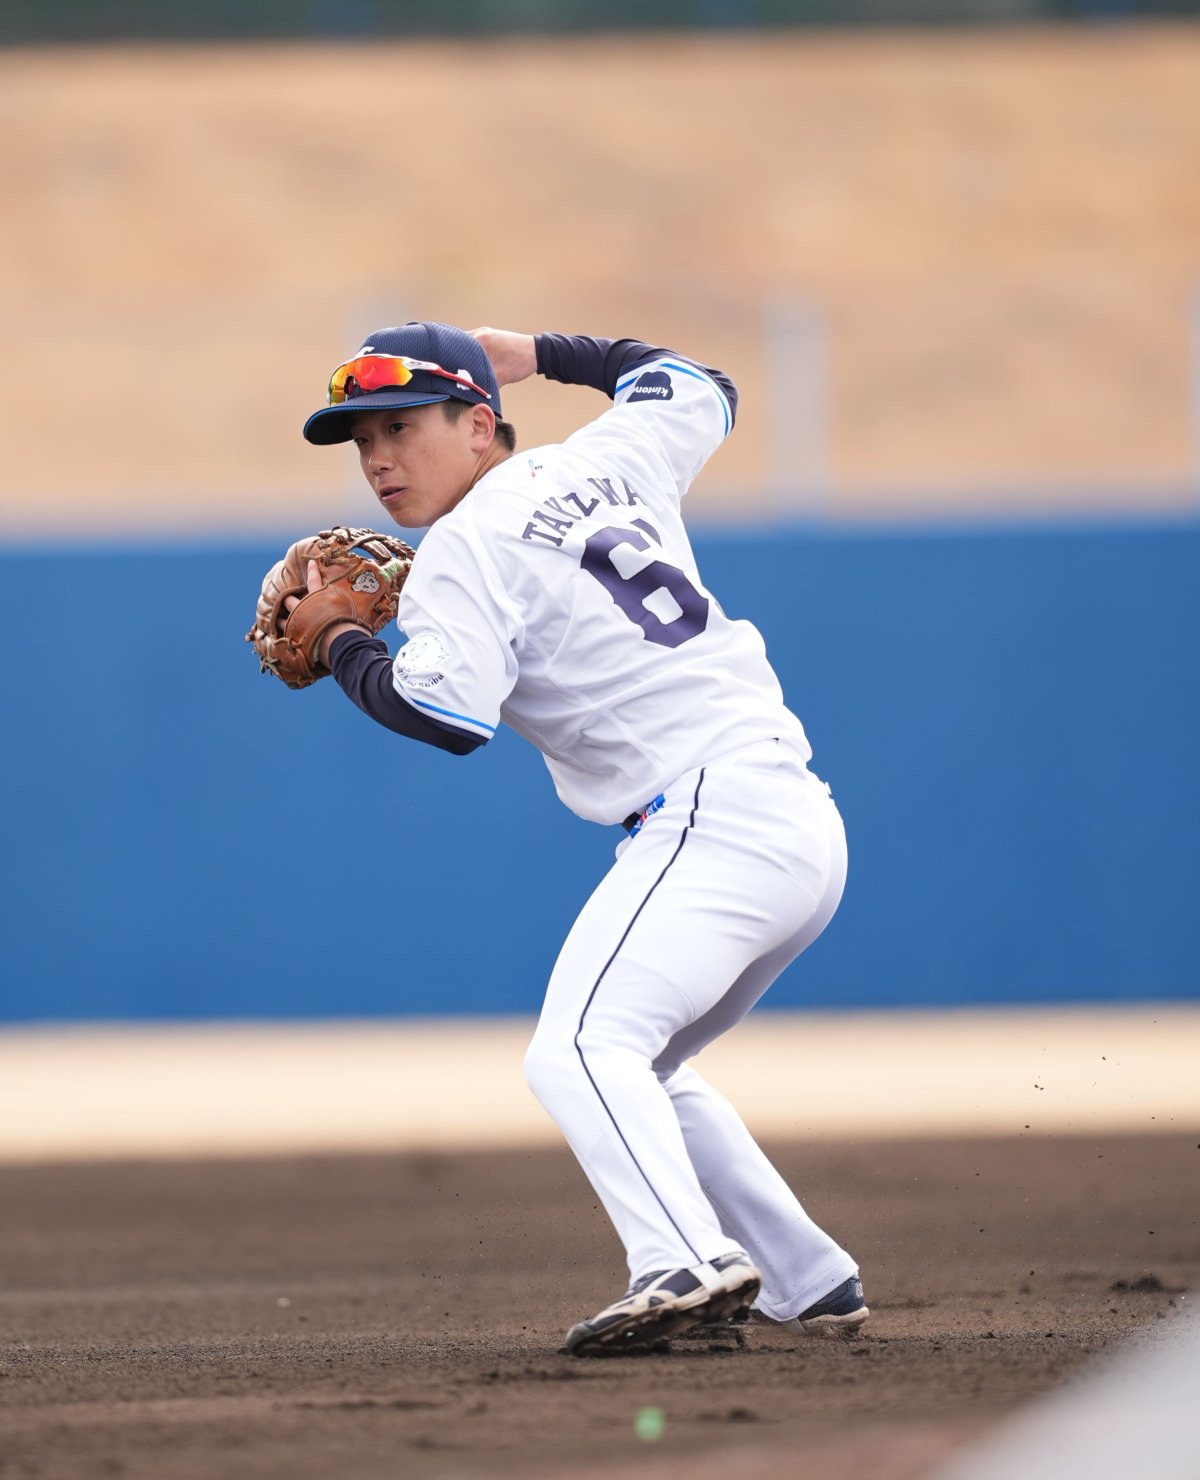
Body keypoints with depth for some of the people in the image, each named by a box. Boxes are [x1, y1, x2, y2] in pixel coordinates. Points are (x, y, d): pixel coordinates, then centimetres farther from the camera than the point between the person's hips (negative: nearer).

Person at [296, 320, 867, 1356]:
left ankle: (685, 1266, -46)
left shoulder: (469, 547, -5)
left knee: (578, 1053, -24)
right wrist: (544, 355, 43)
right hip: (807, 830, 10)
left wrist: (342, 646, -2)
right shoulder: (605, 464, 17)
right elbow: (702, 391, 38)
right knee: (642, 1073, 26)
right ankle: (810, 1285, 23)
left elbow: (451, 715, -19)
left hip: (711, 820, -10)